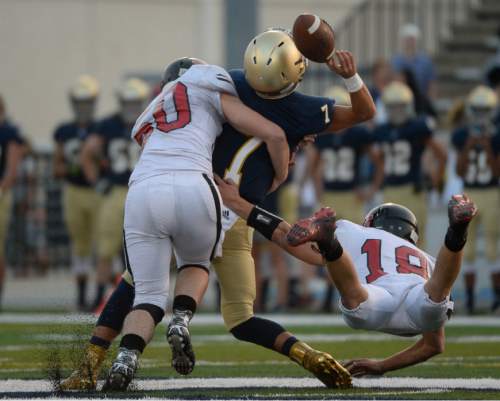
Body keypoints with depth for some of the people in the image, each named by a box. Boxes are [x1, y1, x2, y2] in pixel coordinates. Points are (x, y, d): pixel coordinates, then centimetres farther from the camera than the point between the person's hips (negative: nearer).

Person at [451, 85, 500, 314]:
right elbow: (460, 171, -4)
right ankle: (469, 295, 12)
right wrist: (468, 147, -16)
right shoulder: (462, 136, 0)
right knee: (468, 248, 5)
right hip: (468, 194, 2)